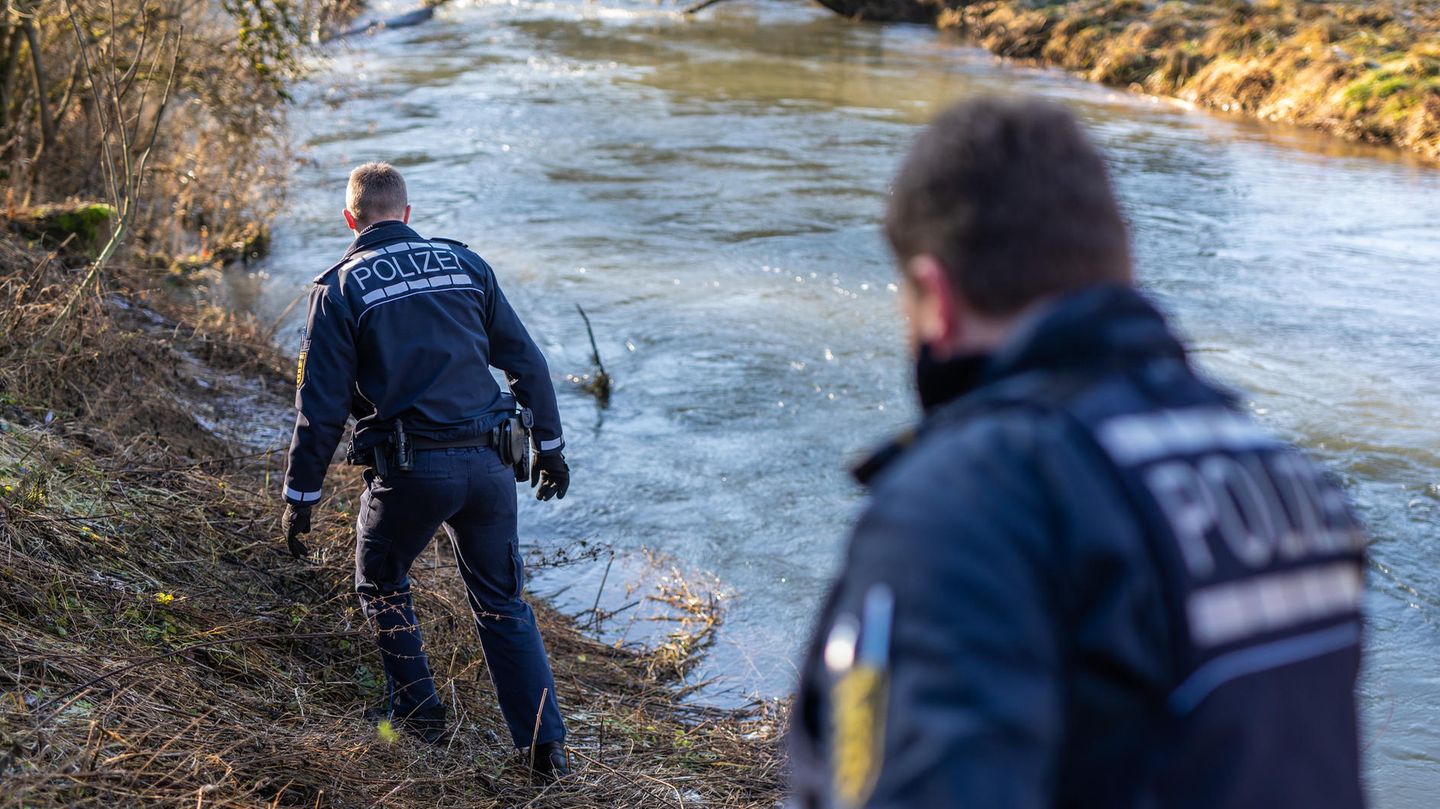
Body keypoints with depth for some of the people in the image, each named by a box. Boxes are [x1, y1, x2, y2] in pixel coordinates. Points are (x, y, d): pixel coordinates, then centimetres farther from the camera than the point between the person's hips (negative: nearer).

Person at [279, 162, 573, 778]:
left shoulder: (340, 287, 0)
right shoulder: (465, 264, 10)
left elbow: (321, 404, -4)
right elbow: (526, 361, 11)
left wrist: (301, 496, 4)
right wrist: (550, 446, 21)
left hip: (409, 471, -3)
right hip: (487, 463, 3)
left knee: (381, 587, 24)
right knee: (502, 605, 17)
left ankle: (420, 717, 27)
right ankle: (546, 744, 13)